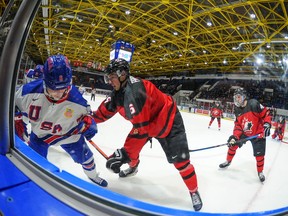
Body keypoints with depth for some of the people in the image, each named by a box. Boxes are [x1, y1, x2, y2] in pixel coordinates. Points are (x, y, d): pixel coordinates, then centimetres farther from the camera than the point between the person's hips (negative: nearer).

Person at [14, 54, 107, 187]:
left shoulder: (75, 99, -30)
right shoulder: (30, 90, -30)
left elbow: (84, 111, -6)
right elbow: (14, 104, -9)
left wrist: (88, 123, -23)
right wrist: (17, 122, -11)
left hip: (69, 133, 1)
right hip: (40, 133, 0)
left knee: (85, 156, 11)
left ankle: (92, 175, 46)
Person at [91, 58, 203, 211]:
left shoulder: (135, 91, -36)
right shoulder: (118, 92, -7)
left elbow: (141, 127, -37)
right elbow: (104, 112, 3)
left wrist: (123, 154, -36)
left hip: (168, 119, -8)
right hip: (145, 121, 8)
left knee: (180, 159, -7)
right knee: (130, 147, 9)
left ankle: (194, 191, 18)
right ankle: (133, 167, 44)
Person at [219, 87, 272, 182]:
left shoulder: (254, 104, -22)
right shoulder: (237, 110, -4)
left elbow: (266, 113, -16)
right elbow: (237, 125, -4)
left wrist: (267, 125, -26)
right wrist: (235, 136, -16)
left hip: (258, 133, -5)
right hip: (244, 133, 5)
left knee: (259, 154, -1)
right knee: (233, 144, 4)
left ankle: (260, 172, 24)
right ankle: (228, 161, 28)